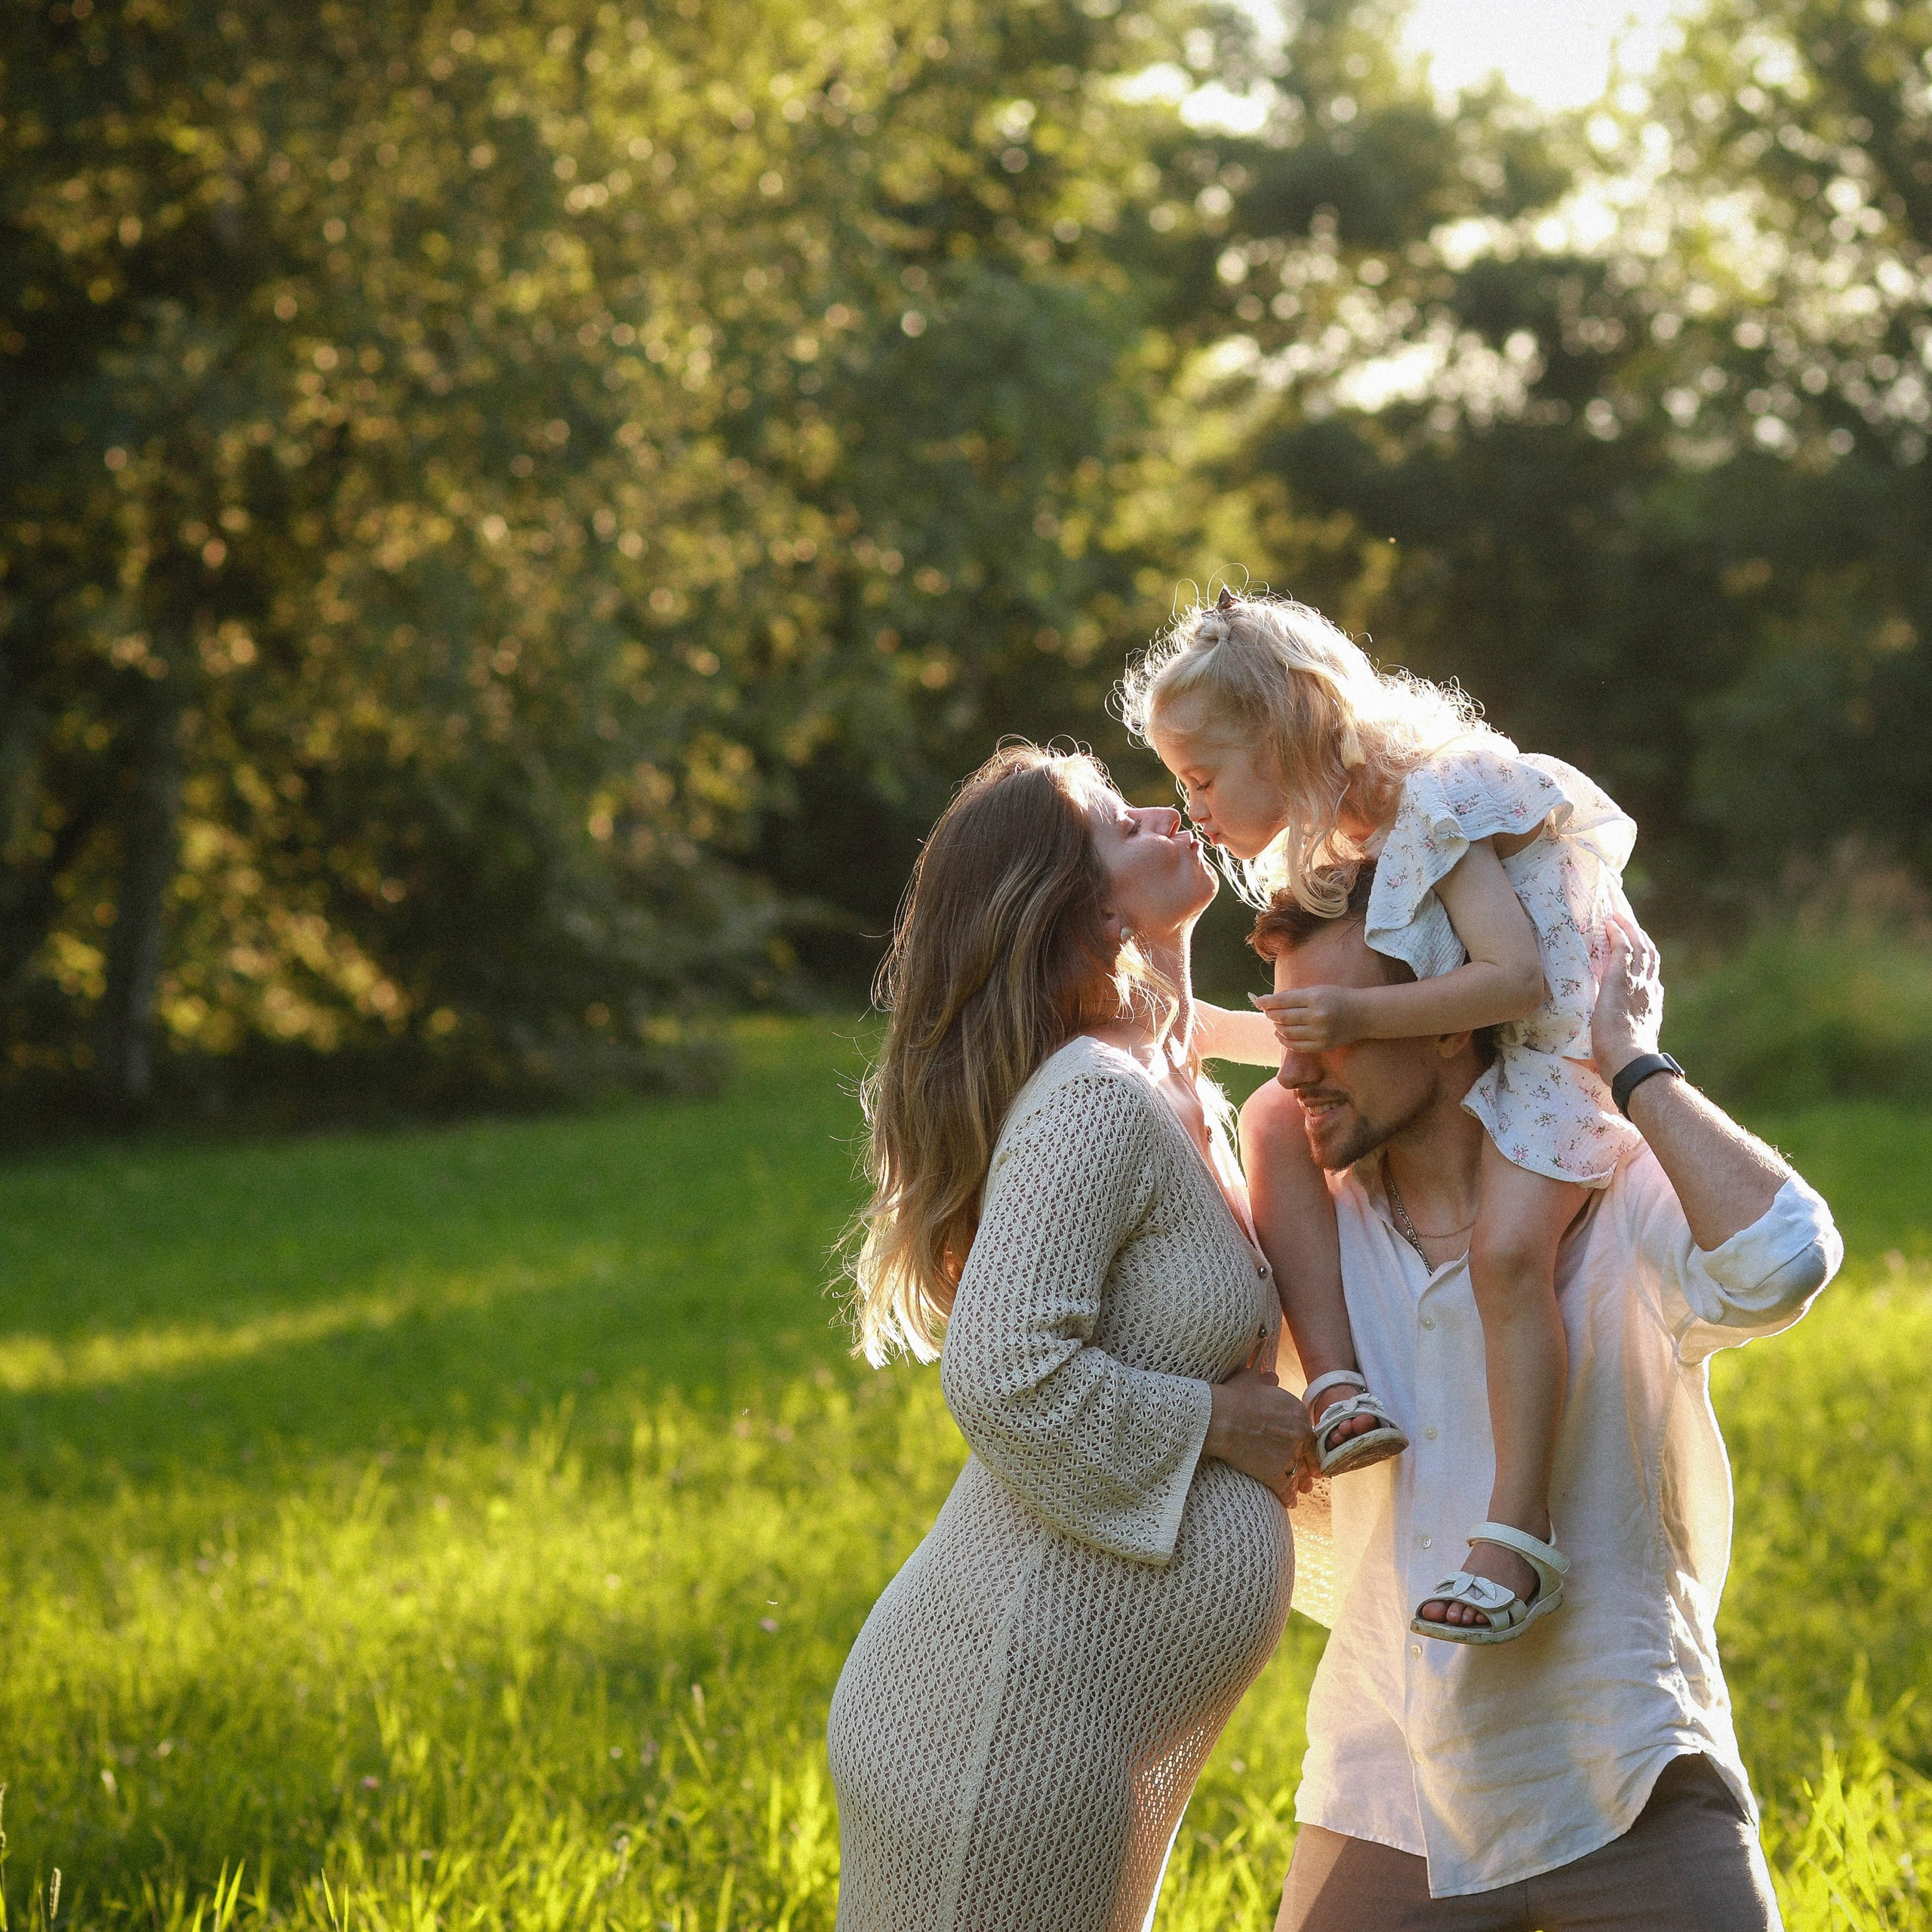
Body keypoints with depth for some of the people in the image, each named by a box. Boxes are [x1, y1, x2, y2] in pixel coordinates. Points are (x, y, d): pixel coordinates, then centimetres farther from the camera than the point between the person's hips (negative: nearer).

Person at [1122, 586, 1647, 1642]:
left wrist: (1358, 1017, -32)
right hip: (1447, 1070, 9)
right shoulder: (1328, 842, 7)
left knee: (1506, 1247, -30)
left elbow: (1516, 978, -30)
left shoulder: (1435, 813, -21)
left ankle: (1517, 1533, -30)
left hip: (1553, 1049, -9)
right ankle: (1336, 1389, -16)